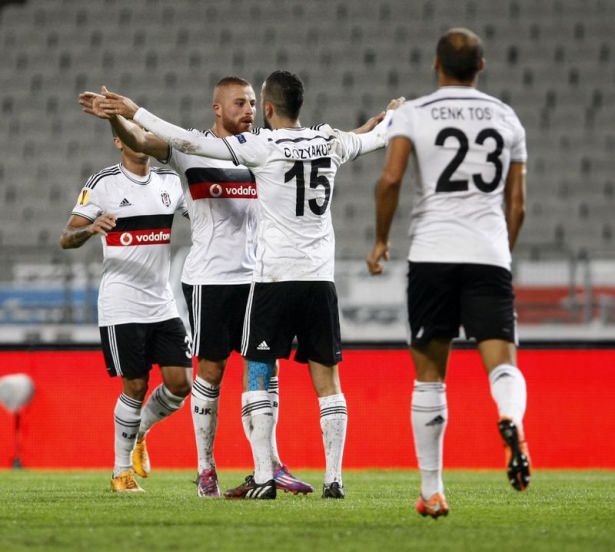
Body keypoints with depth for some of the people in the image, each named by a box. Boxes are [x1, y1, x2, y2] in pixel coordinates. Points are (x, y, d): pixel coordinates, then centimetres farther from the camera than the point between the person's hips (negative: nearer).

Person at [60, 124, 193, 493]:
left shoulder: (171, 181, 8)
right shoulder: (103, 184, -5)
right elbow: (66, 239, -7)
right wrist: (91, 228, -30)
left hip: (164, 305, 5)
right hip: (121, 307, -5)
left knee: (180, 381, -2)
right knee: (136, 386, -3)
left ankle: (139, 430, 27)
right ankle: (122, 470, 13)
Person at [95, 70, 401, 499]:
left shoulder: (262, 146, -7)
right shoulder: (329, 143, 7)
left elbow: (193, 143, -11)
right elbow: (377, 138, 28)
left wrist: (134, 113, -4)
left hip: (275, 278, -4)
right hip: (321, 277, 4)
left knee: (259, 375, 3)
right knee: (327, 380, 6)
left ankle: (263, 478, -3)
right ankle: (334, 478, 3)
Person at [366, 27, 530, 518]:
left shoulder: (414, 114, 3)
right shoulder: (506, 118, 12)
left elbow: (390, 179, -10)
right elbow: (517, 203, 13)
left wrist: (381, 240, 4)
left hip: (433, 255, -1)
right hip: (490, 252, 1)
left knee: (430, 376, 9)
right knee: (503, 363, -4)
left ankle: (432, 492, 11)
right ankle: (512, 421, -40)